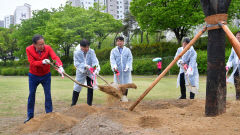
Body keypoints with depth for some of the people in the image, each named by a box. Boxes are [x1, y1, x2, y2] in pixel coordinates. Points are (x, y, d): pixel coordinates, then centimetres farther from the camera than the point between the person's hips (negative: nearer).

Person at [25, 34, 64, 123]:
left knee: (48, 95, 0)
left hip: (46, 75, 0)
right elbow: (32, 63, -25)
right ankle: (30, 116, 19)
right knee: (31, 95, 7)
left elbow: (55, 57, -31)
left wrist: (60, 66, -50)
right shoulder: (29, 49, -17)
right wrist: (42, 62, -43)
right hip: (33, 76, 0)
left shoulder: (48, 48, -17)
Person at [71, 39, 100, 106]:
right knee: (77, 88, 1)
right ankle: (73, 104, 15)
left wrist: (96, 67, -39)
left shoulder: (91, 52, -8)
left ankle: (89, 104, 19)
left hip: (90, 73, 1)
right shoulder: (77, 53, -10)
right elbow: (76, 63, -14)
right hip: (81, 73, -1)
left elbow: (94, 60, -19)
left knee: (90, 88, 6)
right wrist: (85, 66, -28)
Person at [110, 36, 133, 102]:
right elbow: (112, 59, -3)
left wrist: (127, 67, -16)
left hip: (126, 70, 0)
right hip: (117, 70, 0)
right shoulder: (113, 50, 9)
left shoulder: (127, 50, 9)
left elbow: (130, 59, 1)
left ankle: (125, 96, 13)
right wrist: (114, 67, -21)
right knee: (118, 84, 0)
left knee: (126, 83, 1)